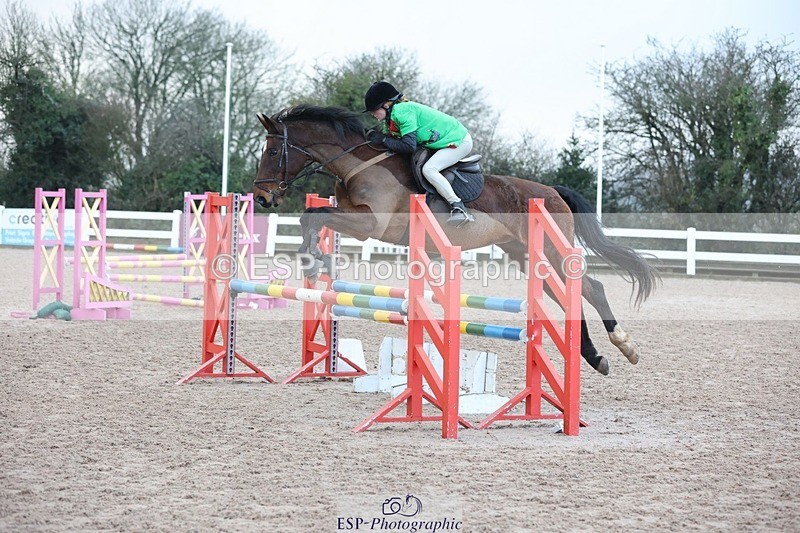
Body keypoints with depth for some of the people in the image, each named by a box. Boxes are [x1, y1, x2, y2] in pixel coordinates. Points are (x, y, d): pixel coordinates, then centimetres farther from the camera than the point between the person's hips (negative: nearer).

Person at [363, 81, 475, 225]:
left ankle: (458, 208, -22)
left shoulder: (403, 112, -22)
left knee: (428, 169, -23)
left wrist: (383, 139, -19)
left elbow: (409, 146, -27)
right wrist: (375, 136, -5)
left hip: (460, 141, -11)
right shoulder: (395, 112, 10)